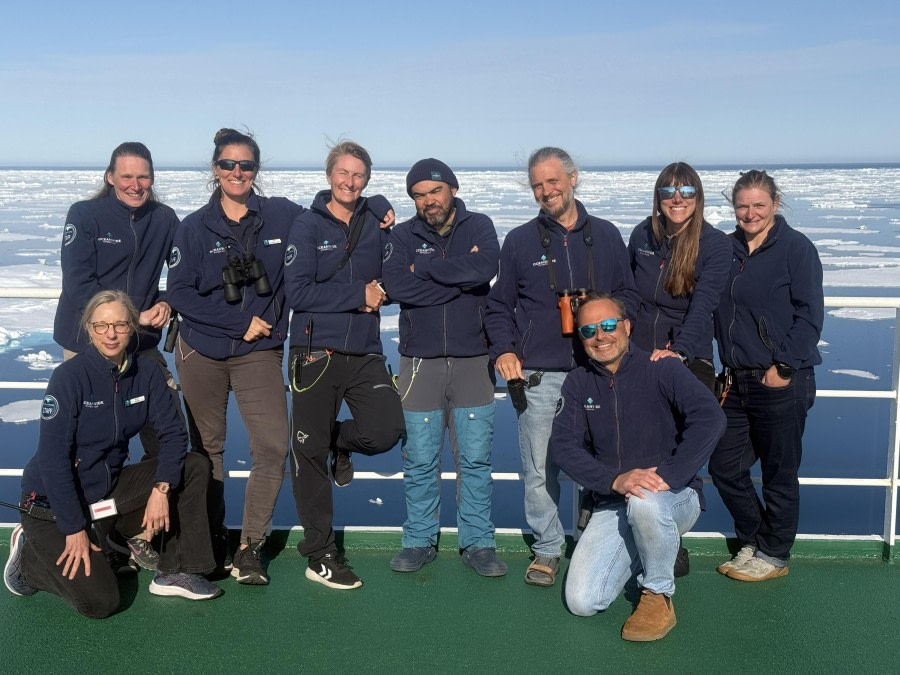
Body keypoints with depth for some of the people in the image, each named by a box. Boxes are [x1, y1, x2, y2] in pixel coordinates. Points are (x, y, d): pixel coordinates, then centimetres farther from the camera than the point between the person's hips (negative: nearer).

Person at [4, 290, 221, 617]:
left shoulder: (146, 371, -5)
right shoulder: (70, 376, -21)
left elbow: (173, 432, -4)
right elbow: (52, 458, -22)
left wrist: (161, 488, -21)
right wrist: (74, 529, -22)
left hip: (110, 487, 6)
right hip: (54, 501, -6)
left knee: (195, 467, -9)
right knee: (99, 602, -17)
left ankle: (175, 572, -3)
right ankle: (30, 556, 11)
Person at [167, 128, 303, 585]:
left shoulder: (283, 216, 0)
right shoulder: (195, 227, 0)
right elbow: (179, 292, -5)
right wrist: (242, 323, -12)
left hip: (259, 353, 0)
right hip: (201, 350, 1)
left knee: (273, 448, -12)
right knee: (207, 448, 10)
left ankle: (249, 548, 3)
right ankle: (211, 541, 27)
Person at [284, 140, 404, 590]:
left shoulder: (376, 221, 8)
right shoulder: (307, 227, -2)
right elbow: (297, 293, -10)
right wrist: (359, 295, -11)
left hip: (365, 353, 3)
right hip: (316, 354, -3)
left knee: (386, 431, -14)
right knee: (310, 453, 2)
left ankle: (341, 442, 23)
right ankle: (319, 554, 16)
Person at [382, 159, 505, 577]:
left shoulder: (478, 227, 3)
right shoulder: (403, 235, 4)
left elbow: (485, 269, -18)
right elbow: (397, 287, -14)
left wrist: (425, 266, -12)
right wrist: (460, 277, -13)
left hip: (472, 360, 0)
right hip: (420, 361, 1)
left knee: (476, 459, 3)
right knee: (419, 460, 6)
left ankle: (478, 543, 16)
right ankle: (420, 541, 20)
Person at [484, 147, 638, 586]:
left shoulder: (606, 236, 11)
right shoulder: (519, 241, 7)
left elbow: (628, 295, 16)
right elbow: (498, 305, 10)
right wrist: (503, 350, -6)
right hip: (539, 374, -1)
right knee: (539, 469, 2)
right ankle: (547, 549, 18)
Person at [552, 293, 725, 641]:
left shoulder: (661, 370, -9)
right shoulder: (578, 383, 3)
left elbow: (710, 418, -22)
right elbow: (563, 445, -7)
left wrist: (668, 475, -30)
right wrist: (615, 480, -24)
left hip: (675, 496, -4)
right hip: (612, 504, 4)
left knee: (644, 501, -40)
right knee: (582, 602, -10)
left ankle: (658, 596, -12)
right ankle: (642, 555, 22)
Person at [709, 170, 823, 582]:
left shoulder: (795, 248, -7)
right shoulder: (727, 249, 10)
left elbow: (810, 315, -11)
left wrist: (784, 367, -16)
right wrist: (728, 367, 8)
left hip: (782, 383, -6)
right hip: (737, 382, 7)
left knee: (779, 473, 6)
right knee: (724, 466, 11)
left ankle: (772, 556, 23)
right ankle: (752, 541, 31)